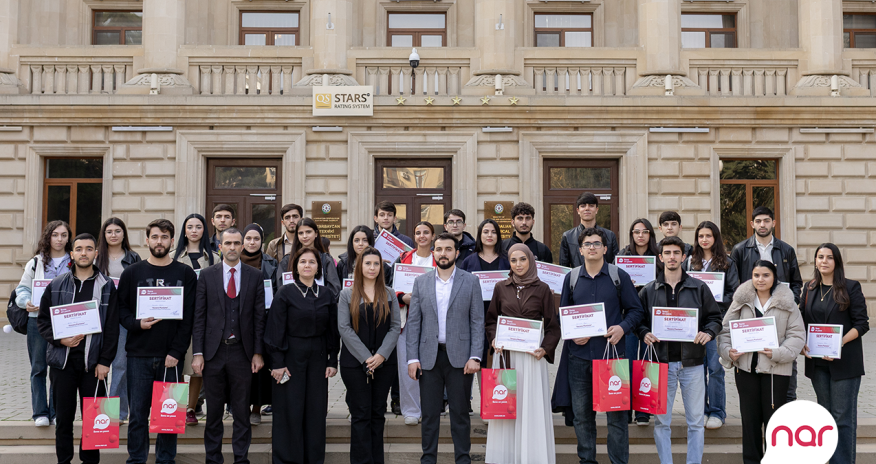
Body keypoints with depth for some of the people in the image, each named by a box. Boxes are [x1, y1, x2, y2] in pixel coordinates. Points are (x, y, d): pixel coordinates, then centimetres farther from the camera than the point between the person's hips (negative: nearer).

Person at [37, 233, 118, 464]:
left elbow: (112, 327, 0)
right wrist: (60, 340, -8)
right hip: (62, 360, 1)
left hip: (93, 362, -1)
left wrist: (105, 361, -5)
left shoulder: (107, 286, 3)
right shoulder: (56, 285, 7)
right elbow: (43, 320, 9)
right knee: (64, 416, 8)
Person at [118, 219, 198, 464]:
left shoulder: (186, 274, 4)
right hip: (139, 354, 1)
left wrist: (176, 352, -8)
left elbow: (188, 317, 0)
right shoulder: (132, 273, 8)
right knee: (138, 412, 6)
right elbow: (121, 308, 8)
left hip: (171, 356, -1)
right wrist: (136, 324, -12)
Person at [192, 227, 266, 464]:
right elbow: (199, 316, 1)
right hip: (213, 351, 0)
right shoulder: (207, 275, 3)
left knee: (242, 410, 7)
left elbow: (259, 316, 3)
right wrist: (197, 353, -5)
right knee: (213, 411, 9)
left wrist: (258, 353, -2)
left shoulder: (255, 276, 3)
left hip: (242, 351, 0)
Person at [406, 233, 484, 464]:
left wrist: (475, 356, -9)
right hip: (429, 356, 2)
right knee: (429, 414, 7)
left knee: (460, 413, 5)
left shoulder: (471, 282, 3)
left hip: (459, 356, -1)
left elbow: (477, 321, 0)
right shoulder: (421, 282, 7)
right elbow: (413, 322, 5)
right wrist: (412, 358, -2)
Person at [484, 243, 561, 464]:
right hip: (505, 354, 2)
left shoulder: (542, 289, 3)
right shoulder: (501, 288, 8)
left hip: (532, 355, -2)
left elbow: (553, 325, 3)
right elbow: (491, 320, 14)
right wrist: (494, 339, -4)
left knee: (533, 406, -3)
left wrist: (545, 349, -11)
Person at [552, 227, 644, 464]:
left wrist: (622, 327, -14)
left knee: (616, 413, 1)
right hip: (579, 354, 3)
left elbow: (635, 310, 5)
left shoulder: (619, 276, 3)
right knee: (581, 413, 9)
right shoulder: (572, 278, 10)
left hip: (612, 352, -2)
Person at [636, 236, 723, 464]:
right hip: (662, 362, 0)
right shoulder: (648, 291, 7)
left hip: (692, 363, 0)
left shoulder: (699, 288, 6)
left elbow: (716, 317, 8)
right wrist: (644, 334, -9)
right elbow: (638, 319, 11)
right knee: (661, 421, 5)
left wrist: (708, 333, -11)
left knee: (696, 421, 6)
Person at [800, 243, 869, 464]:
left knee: (843, 417, -3)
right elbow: (802, 322, 12)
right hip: (817, 361, 5)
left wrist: (840, 342, -20)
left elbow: (862, 324, -7)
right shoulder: (809, 289, 10)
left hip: (844, 361, -5)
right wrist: (802, 344, -6)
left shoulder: (851, 287, -4)